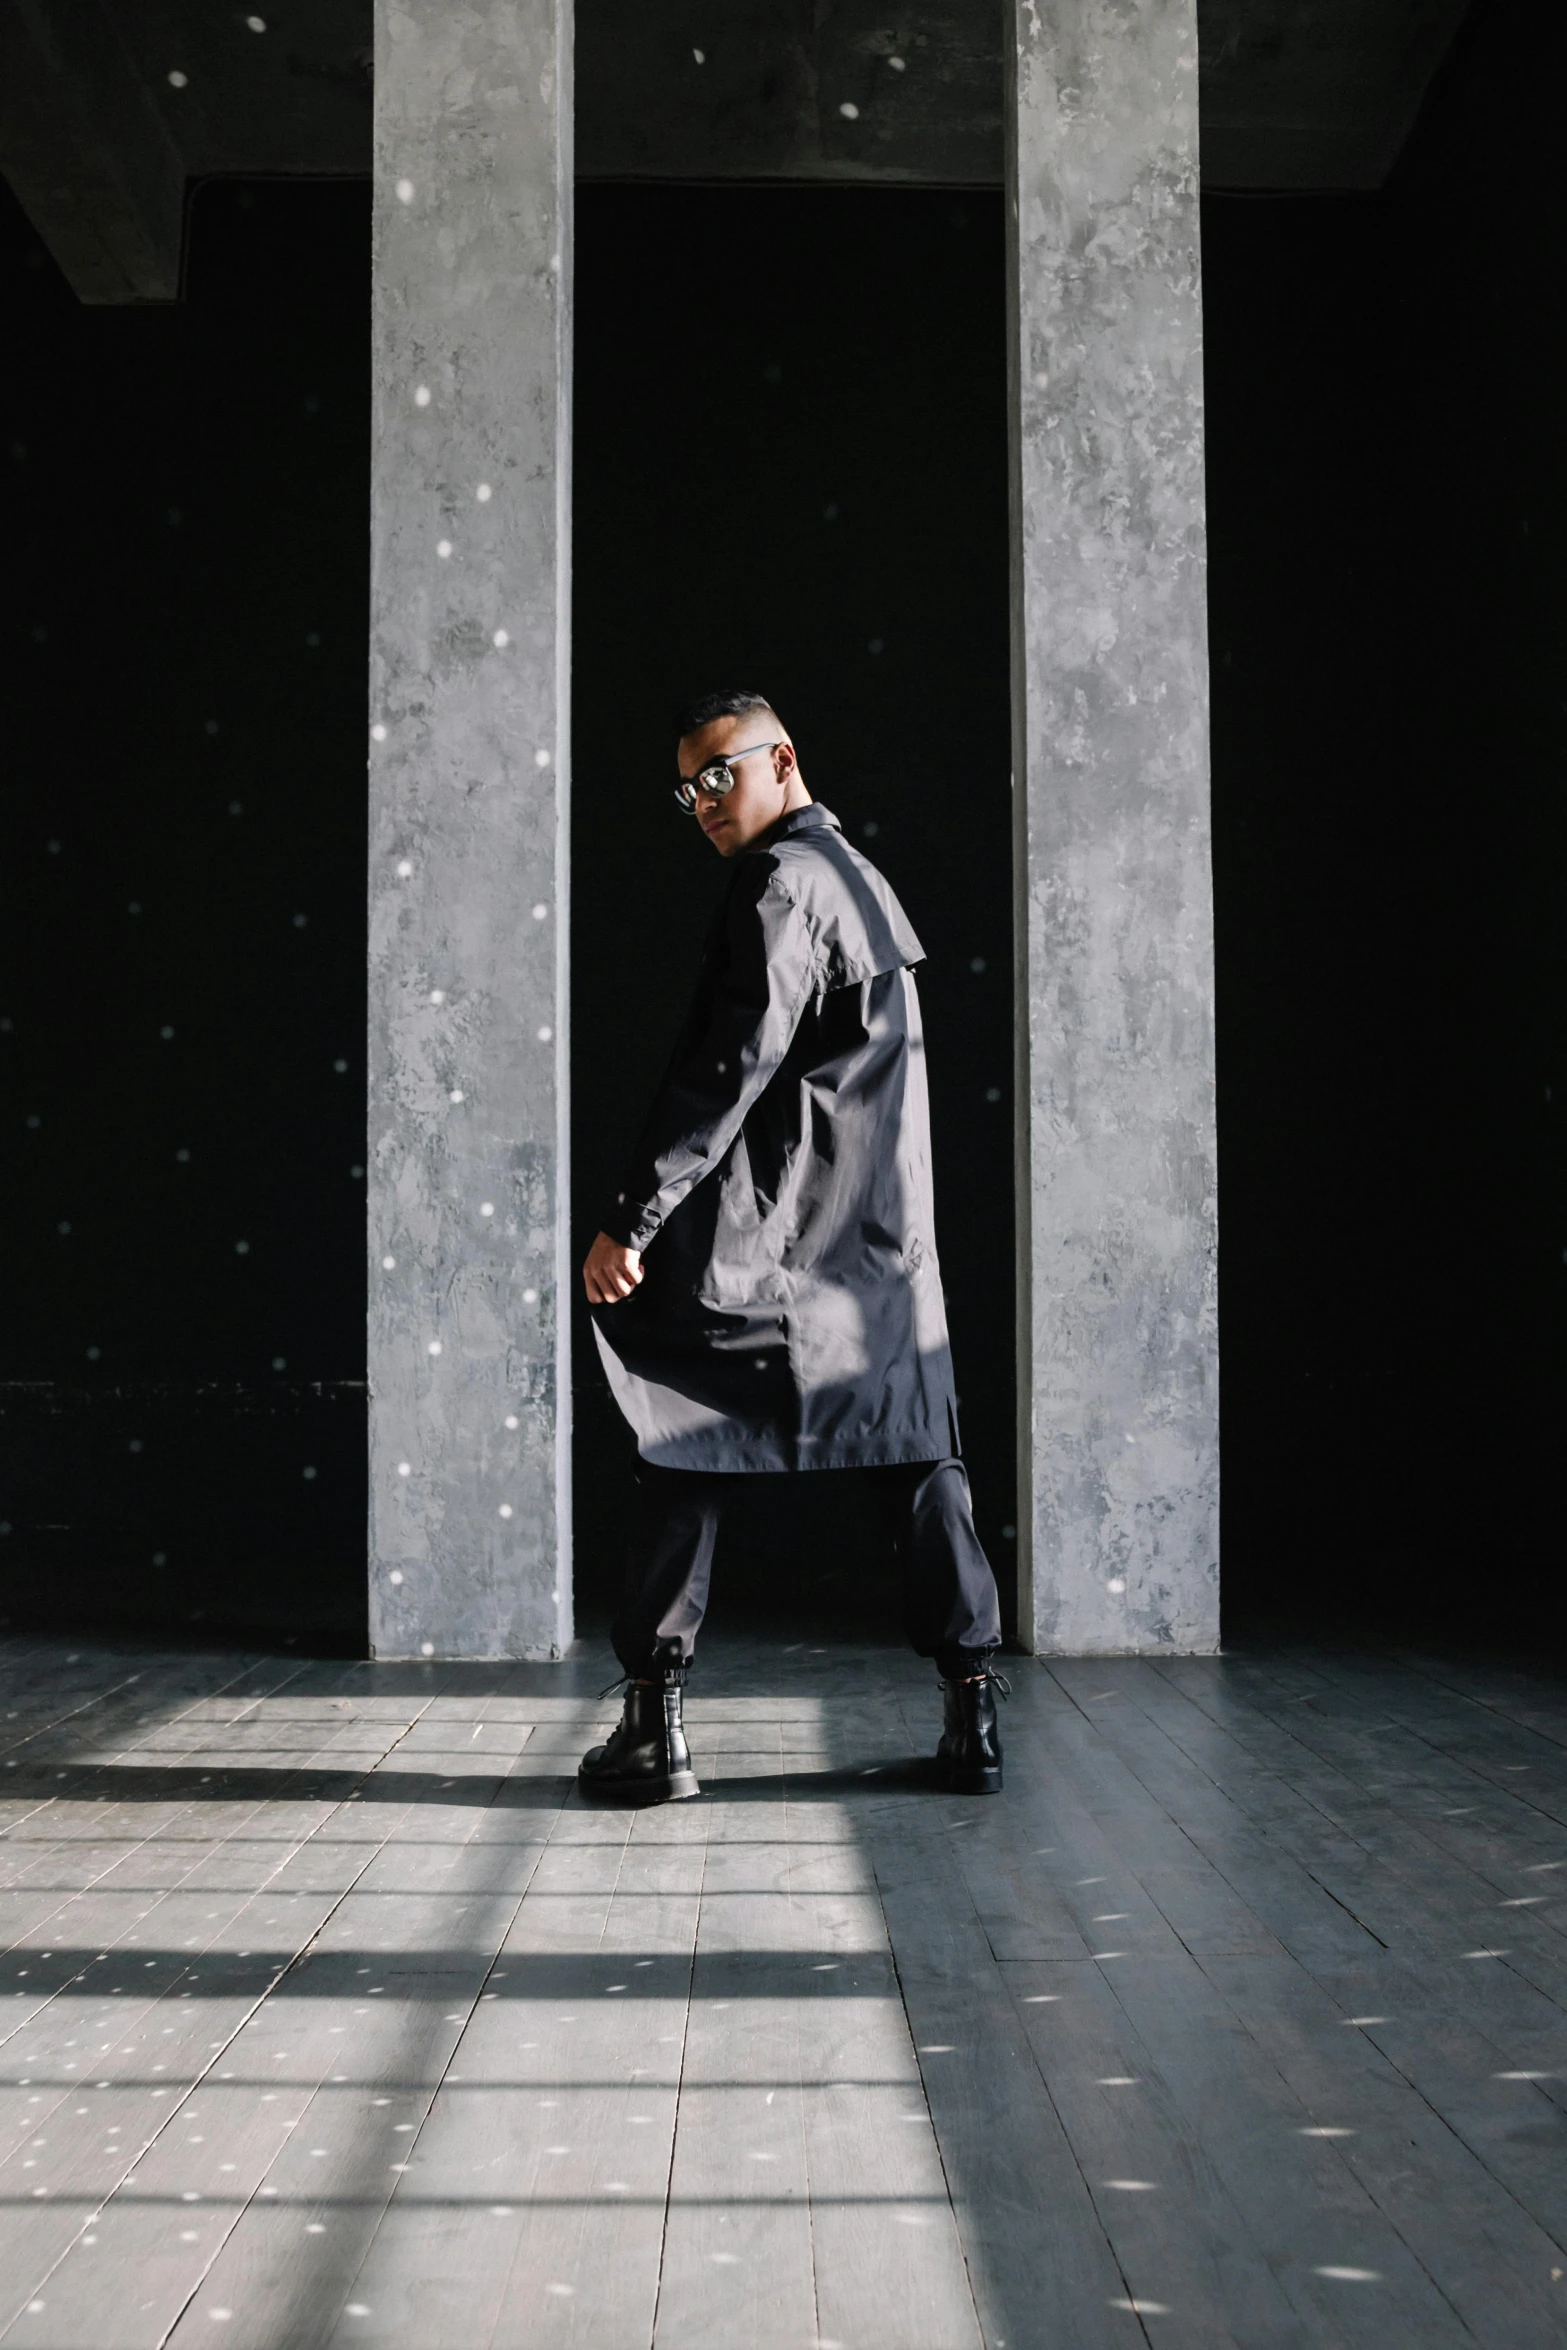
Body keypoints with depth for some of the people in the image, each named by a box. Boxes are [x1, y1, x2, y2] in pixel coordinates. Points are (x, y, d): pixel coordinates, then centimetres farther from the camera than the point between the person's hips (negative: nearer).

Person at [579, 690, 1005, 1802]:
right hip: (888, 1229, 8)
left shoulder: (778, 881, -10)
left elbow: (729, 1068, -19)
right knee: (919, 1454, 9)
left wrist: (631, 1221, -20)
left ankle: (657, 1719, 1)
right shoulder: (861, 875, 19)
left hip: (765, 1231, -8)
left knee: (690, 1449, -1)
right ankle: (973, 1712, 9)